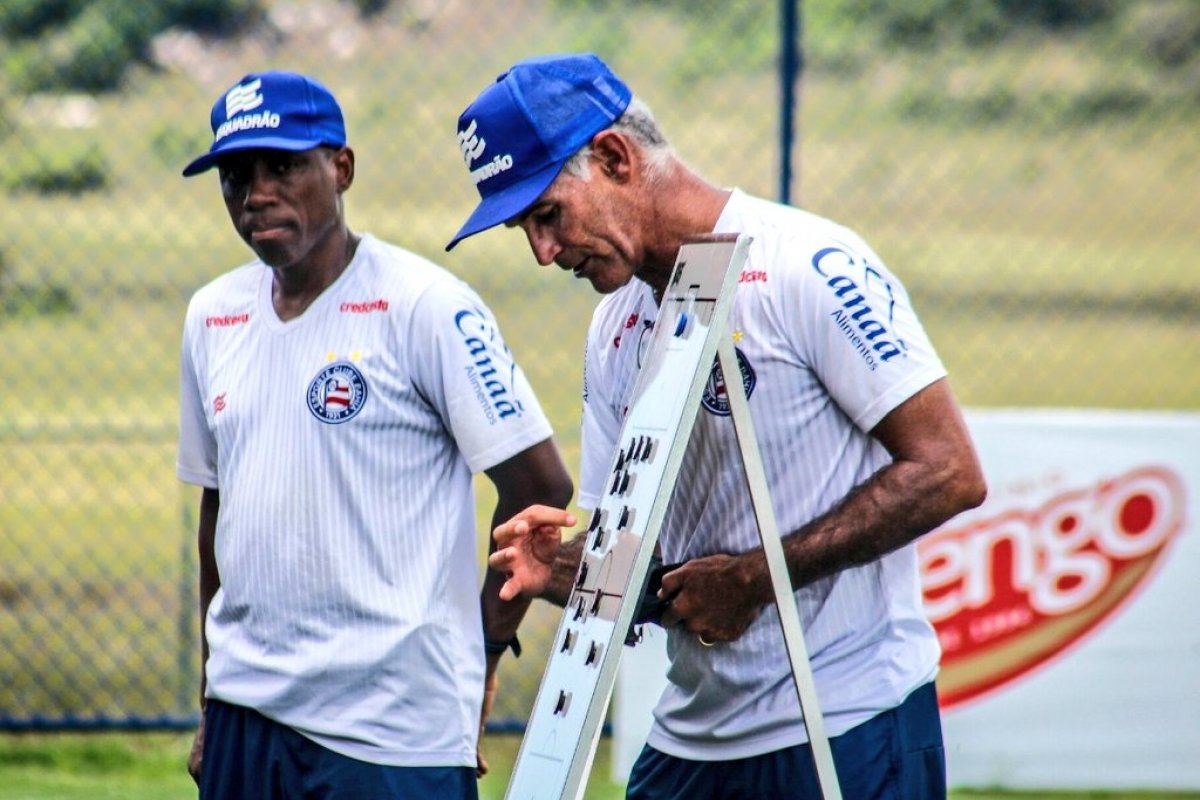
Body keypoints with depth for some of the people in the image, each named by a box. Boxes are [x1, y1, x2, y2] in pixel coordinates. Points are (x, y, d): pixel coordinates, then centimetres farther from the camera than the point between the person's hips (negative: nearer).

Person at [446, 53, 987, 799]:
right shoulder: (615, 331, 12)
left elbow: (948, 473, -16)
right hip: (693, 734, 7)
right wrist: (562, 568, -8)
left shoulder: (811, 268, -12)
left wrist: (755, 576, -17)